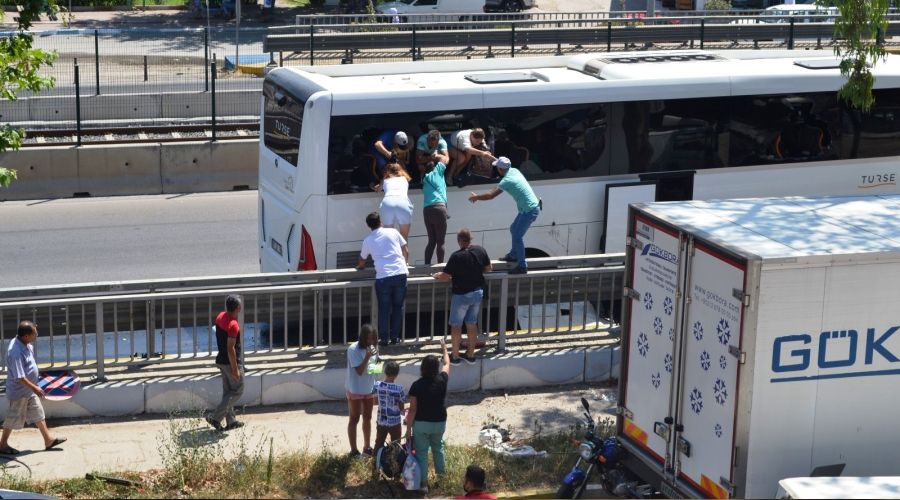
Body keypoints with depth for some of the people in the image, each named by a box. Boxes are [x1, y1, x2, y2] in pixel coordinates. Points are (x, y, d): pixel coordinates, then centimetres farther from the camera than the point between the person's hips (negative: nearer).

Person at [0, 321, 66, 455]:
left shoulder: (26, 344, -3)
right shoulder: (16, 352, -32)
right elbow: (19, 377, -31)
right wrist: (34, 388, -27)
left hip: (29, 389, 9)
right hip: (19, 391, -9)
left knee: (38, 414, 16)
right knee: (14, 418, 6)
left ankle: (48, 440, 25)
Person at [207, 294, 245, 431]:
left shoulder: (220, 317, 3)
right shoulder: (233, 325, -25)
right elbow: (230, 348, -26)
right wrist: (235, 369, -21)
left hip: (221, 360, 9)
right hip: (231, 362, -9)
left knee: (228, 391, 15)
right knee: (237, 391, 3)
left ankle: (231, 421, 21)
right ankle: (215, 417, -4)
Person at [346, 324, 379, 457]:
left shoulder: (373, 347, -1)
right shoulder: (353, 349, -22)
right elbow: (359, 371, -23)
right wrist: (367, 356, -33)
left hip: (369, 389, 6)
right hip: (356, 390, -6)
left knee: (367, 418, 16)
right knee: (354, 419, 4)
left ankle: (367, 447, 29)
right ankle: (354, 450, 11)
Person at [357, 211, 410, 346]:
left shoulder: (368, 240, 10)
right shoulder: (393, 232, 8)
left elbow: (362, 262, 26)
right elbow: (406, 252, 12)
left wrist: (359, 266, 49)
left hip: (383, 277, -1)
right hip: (400, 273, 1)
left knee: (384, 309, 11)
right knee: (398, 307, 14)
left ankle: (384, 338, 11)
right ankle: (395, 336, 16)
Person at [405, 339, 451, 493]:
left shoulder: (417, 386, -17)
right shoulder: (442, 380, -10)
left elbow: (413, 409, -14)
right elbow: (447, 364, 12)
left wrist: (408, 427, -4)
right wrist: (444, 349, 28)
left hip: (421, 423, -3)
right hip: (439, 422, 3)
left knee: (421, 452, 7)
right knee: (438, 447, 26)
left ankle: (424, 482, 10)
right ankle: (441, 474, 37)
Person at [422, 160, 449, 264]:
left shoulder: (425, 178, 22)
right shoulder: (437, 171, 10)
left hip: (427, 210, 5)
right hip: (439, 208, -5)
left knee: (431, 240, 10)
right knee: (440, 241, -4)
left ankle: (427, 265, 1)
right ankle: (440, 265, -9)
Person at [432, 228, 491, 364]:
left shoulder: (456, 256, -23)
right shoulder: (480, 251, -5)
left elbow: (445, 276, -20)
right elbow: (488, 268, 9)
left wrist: (437, 276, 1)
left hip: (461, 295, -6)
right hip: (478, 292, 6)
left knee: (456, 325, 8)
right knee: (472, 324, 17)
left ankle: (455, 356, 14)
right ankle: (470, 354, 25)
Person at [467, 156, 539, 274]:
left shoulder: (506, 181, -21)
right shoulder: (514, 171, 4)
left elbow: (491, 195, -19)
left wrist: (476, 197, -4)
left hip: (529, 211, -10)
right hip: (532, 207, 10)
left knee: (517, 236, -5)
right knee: (514, 230, 24)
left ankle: (522, 266, -1)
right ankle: (514, 255, 40)